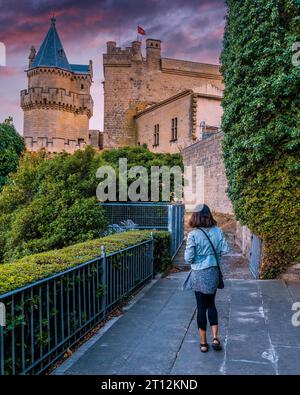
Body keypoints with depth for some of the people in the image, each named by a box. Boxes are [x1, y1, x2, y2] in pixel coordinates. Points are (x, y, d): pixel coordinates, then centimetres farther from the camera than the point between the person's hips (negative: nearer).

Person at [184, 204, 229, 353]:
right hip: (213, 272, 3)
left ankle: (203, 343, 20)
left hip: (199, 274, -3)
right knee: (211, 304, 22)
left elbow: (188, 258, -16)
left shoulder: (193, 234, -17)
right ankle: (215, 337, 14)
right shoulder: (217, 231, -6)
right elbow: (225, 250, -4)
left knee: (201, 307, 9)